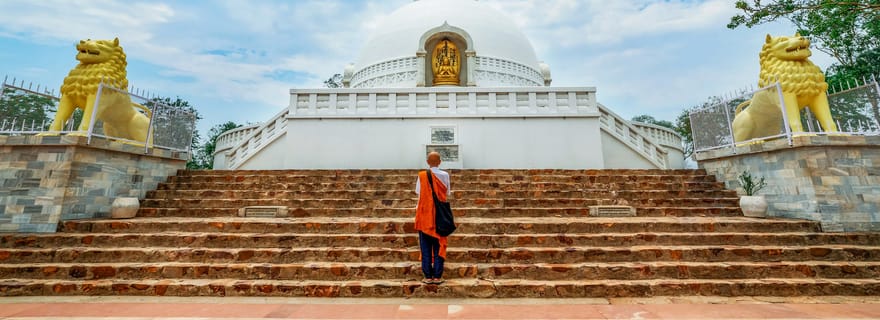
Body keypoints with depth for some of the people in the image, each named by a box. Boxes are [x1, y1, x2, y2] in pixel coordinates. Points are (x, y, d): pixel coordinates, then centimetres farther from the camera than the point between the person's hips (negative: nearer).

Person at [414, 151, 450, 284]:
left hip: (425, 215, -1)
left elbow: (418, 192, 0)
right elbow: (447, 193, 7)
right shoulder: (445, 175, -3)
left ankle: (428, 276, 9)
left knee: (426, 247, 6)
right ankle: (437, 276, 9)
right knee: (439, 246, 7)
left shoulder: (422, 175, -5)